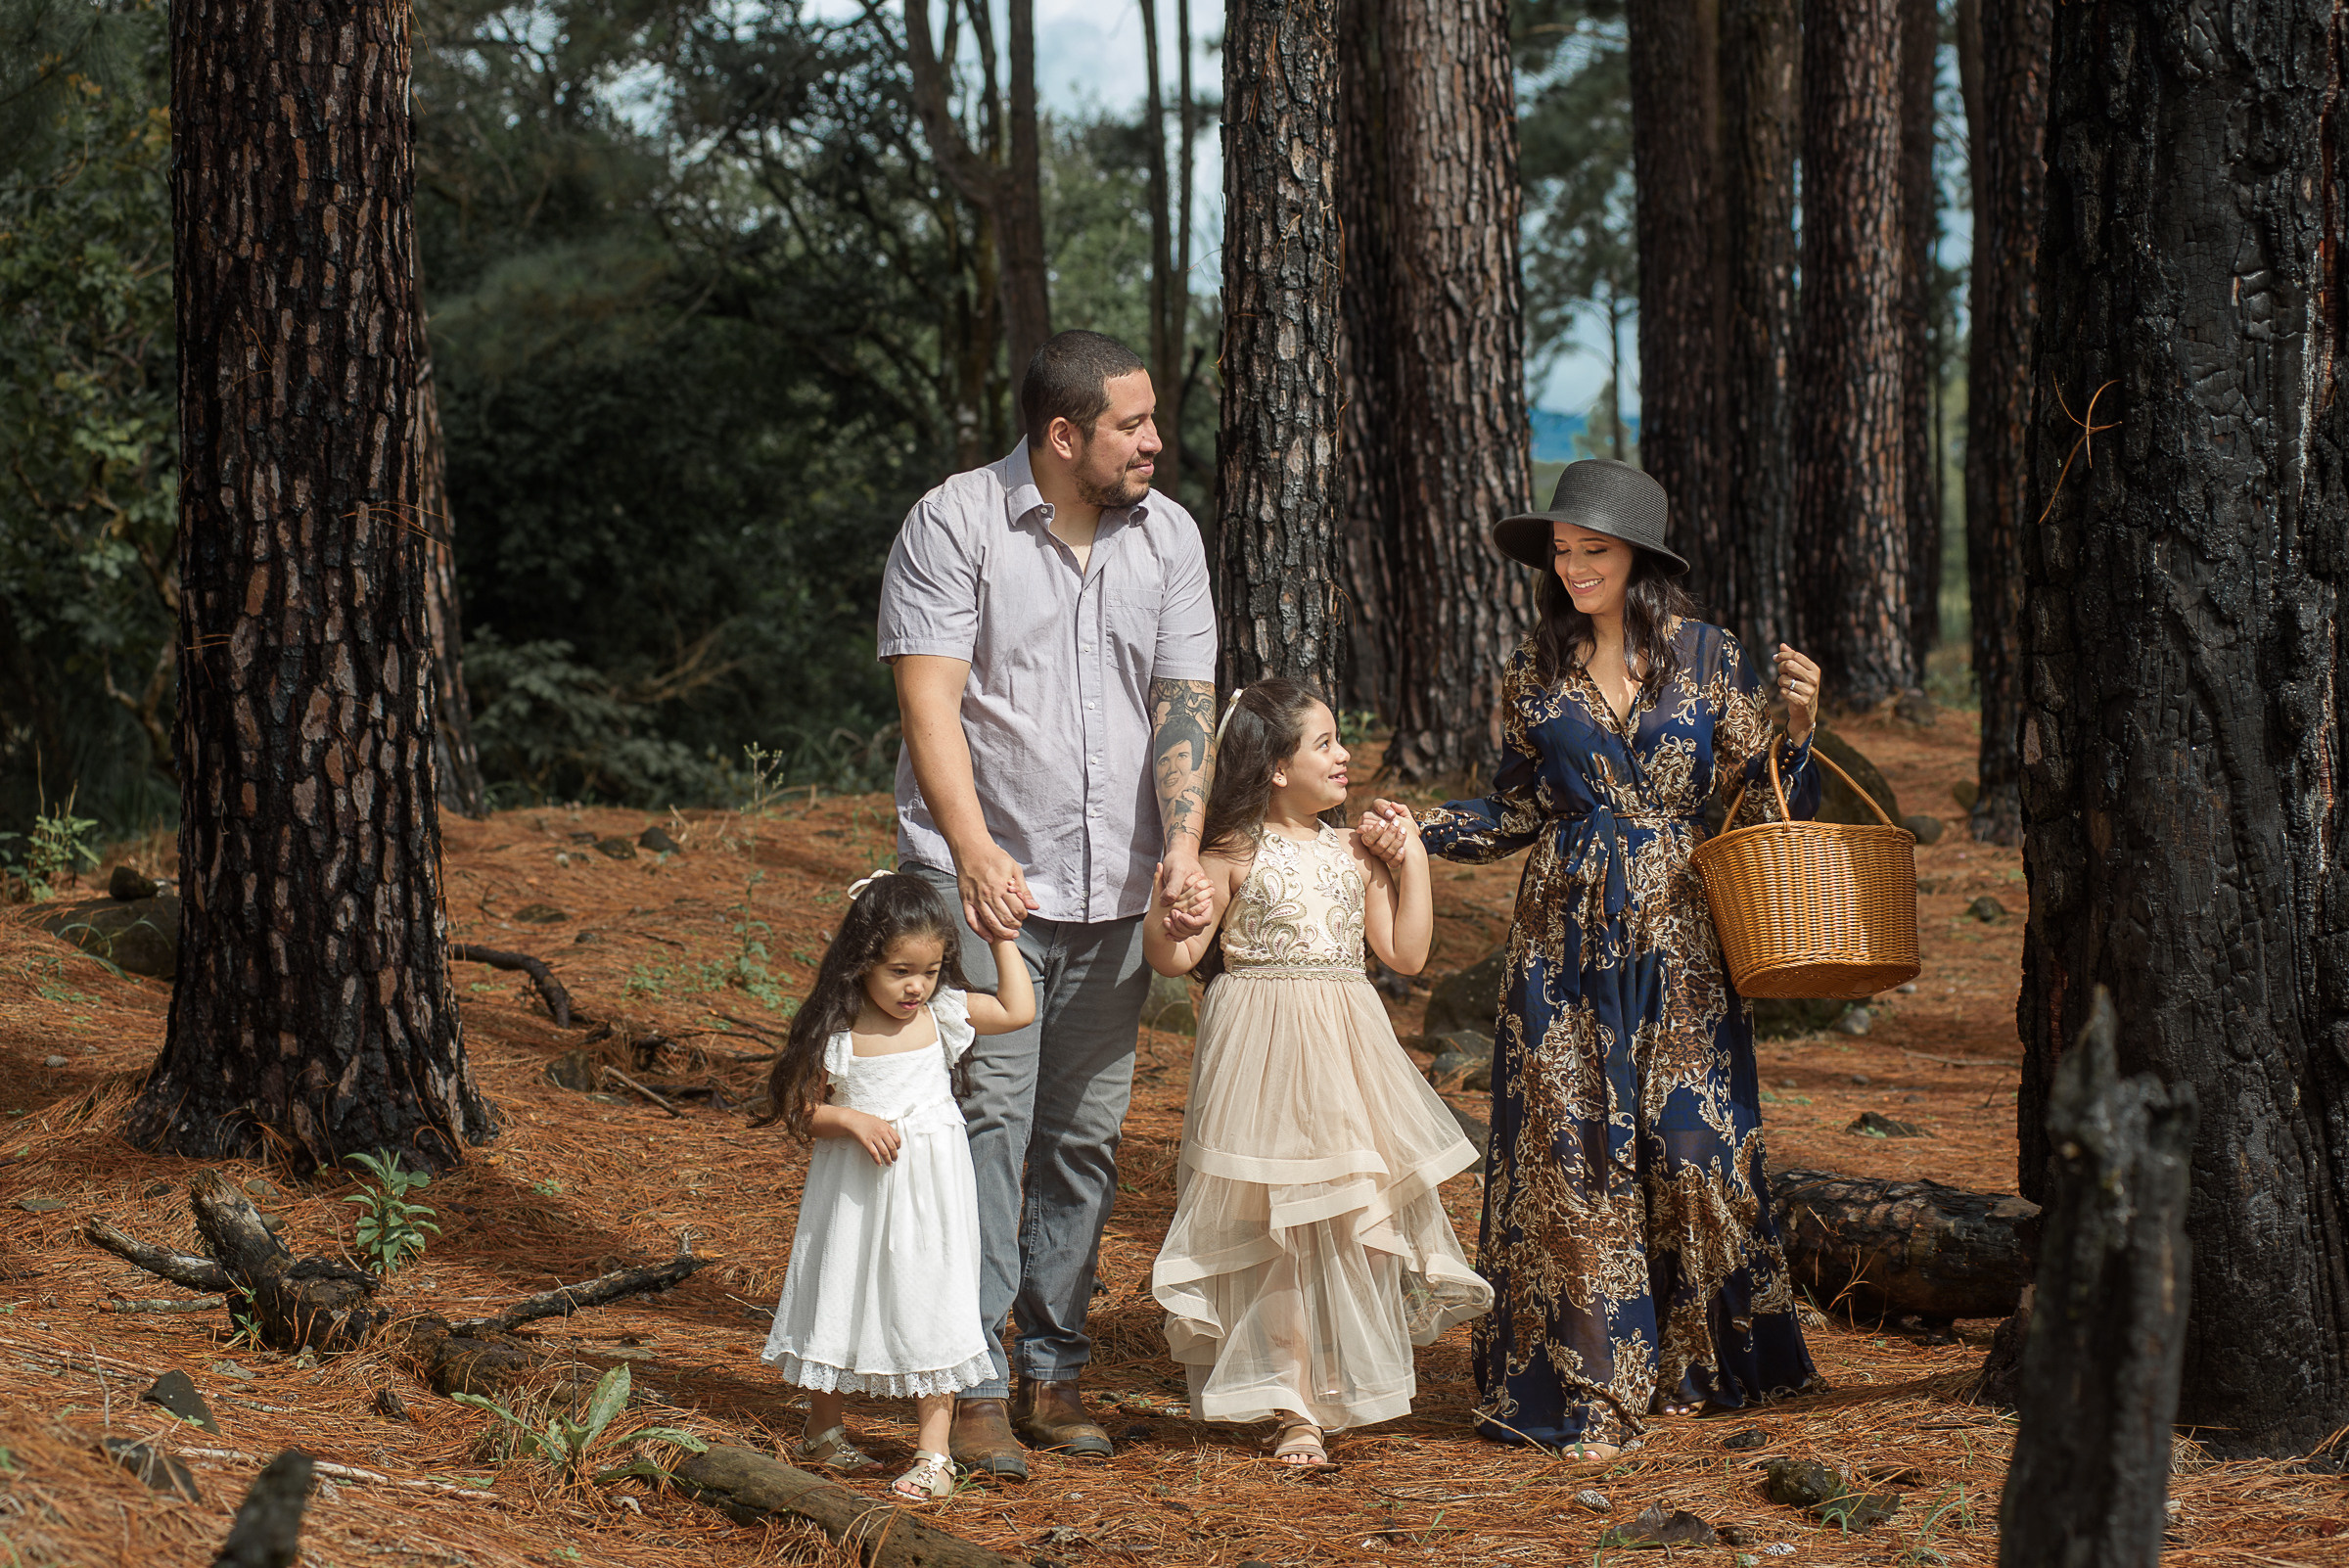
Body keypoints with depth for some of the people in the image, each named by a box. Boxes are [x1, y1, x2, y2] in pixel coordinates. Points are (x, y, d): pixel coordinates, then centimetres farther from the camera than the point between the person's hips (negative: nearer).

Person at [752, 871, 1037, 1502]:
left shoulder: (943, 1015, -3)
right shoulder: (834, 1031, -11)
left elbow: (1018, 1011, 2)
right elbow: (799, 1108, -6)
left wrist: (1004, 941, 0)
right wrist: (854, 1121, -21)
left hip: (928, 1189, 1)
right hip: (853, 1189, -1)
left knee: (928, 1308, -1)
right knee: (840, 1302, 11)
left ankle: (933, 1451, 5)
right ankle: (822, 1432, 30)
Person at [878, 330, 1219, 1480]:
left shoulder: (1168, 536, 8)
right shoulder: (954, 524, -6)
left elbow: (1184, 698, 5)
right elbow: (928, 698, -14)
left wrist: (1183, 844, -11)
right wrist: (974, 849, -26)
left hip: (1114, 890, 5)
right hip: (984, 880, -5)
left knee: (1085, 1136, 7)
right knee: (987, 1123, -9)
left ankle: (1053, 1374, 16)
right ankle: (975, 1388, -5)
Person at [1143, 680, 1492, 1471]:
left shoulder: (1356, 851, 9)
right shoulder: (1234, 855, -5)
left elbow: (1406, 954, 8)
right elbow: (1174, 957, -7)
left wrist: (1411, 861, 5)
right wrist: (1172, 912, -27)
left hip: (1344, 1050, 4)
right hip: (1262, 1049, -4)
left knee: (1349, 1220, 5)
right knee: (1276, 1226, -2)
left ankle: (1339, 1388, 20)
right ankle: (1295, 1408, 4)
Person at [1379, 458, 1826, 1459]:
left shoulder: (1707, 657, 2)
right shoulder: (1536, 673, 6)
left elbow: (1753, 794, 4)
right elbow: (1519, 811, 11)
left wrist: (1795, 728, -13)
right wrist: (1420, 831, 0)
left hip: (1679, 936, -1)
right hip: (1568, 935, 1)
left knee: (1691, 1136, -1)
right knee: (1571, 1149, -2)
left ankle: (1694, 1361, 17)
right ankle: (1588, 1386, 3)